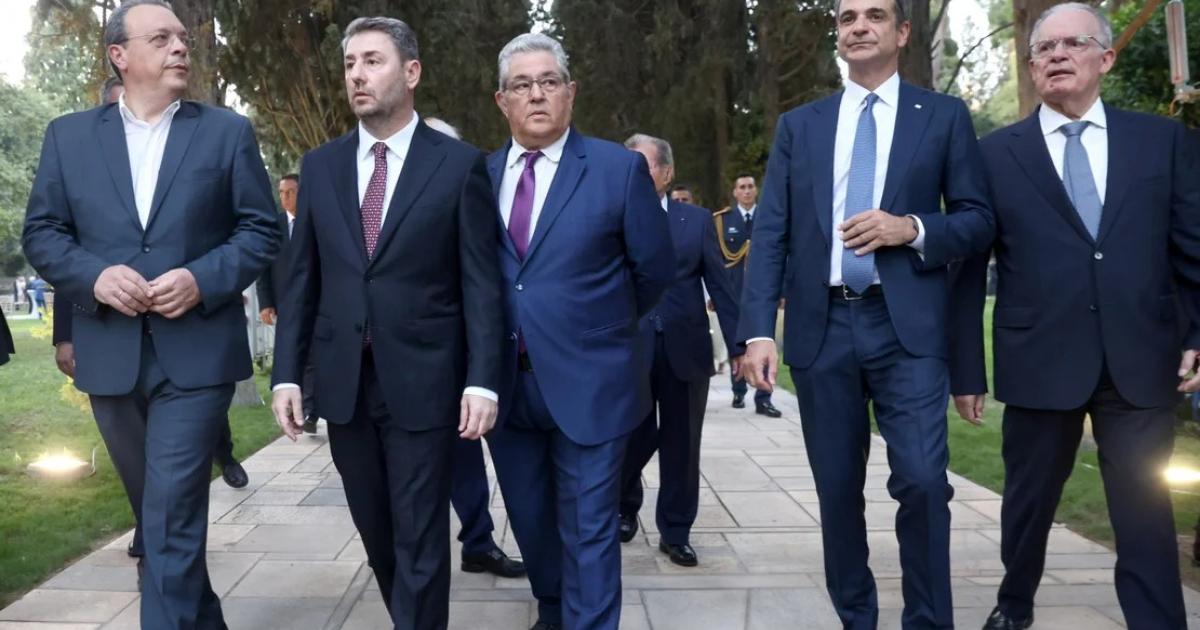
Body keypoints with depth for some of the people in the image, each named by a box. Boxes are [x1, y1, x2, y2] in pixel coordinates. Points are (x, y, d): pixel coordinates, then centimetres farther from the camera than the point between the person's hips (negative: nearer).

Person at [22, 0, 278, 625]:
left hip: (196, 351, -3)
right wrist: (94, 275, -13)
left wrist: (202, 279, -16)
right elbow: (41, 233, 6)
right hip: (110, 354, 3)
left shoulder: (228, 131, 3)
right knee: (163, 512, 17)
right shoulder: (68, 135, 8)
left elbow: (261, 229, 0)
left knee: (171, 520, -9)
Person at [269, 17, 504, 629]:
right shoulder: (320, 165, 8)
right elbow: (302, 279, 9)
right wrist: (287, 373, 3)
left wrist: (482, 380, -11)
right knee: (377, 532, 16)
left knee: (419, 539, 3)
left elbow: (481, 283, -5)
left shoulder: (460, 164, -3)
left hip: (423, 381, -4)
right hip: (343, 380, 4)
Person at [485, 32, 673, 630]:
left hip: (588, 381, -4)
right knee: (530, 521, 19)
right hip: (506, 381, 4)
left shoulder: (620, 167, -6)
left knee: (588, 531, 3)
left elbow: (654, 269, 2)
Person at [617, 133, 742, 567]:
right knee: (634, 439, 5)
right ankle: (625, 508, 34)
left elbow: (720, 286, 5)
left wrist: (738, 344, 1)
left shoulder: (698, 220, 6)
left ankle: (675, 533, 22)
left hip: (685, 348, 1)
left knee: (681, 445, 8)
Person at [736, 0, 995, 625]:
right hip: (821, 328, 2)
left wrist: (911, 229, -14)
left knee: (922, 479, -11)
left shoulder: (944, 116, 8)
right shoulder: (798, 125, 11)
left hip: (908, 327, -2)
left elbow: (979, 219, 6)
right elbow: (769, 234, 4)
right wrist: (758, 330, -6)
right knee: (837, 489, 9)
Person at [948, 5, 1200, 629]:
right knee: (1028, 500, 15)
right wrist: (966, 368, -2)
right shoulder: (995, 153, 2)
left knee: (1145, 512, 4)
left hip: (1141, 360, 1)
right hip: (1040, 362, 0)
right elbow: (968, 267, 1)